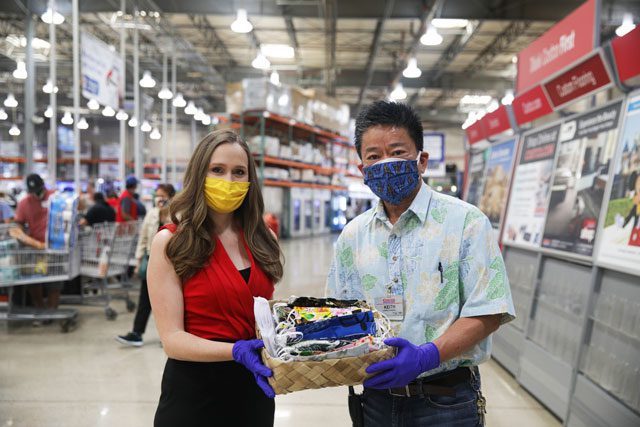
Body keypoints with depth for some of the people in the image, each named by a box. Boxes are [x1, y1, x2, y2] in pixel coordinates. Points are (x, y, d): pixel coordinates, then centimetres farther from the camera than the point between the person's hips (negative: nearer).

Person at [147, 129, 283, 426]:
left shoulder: (259, 240, 3)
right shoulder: (170, 242, -10)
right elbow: (172, 339, -15)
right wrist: (235, 351, -28)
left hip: (254, 390, 4)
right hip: (194, 392, -4)